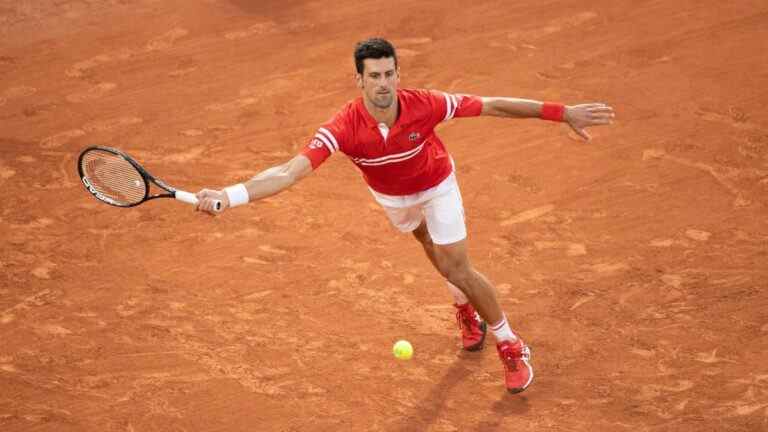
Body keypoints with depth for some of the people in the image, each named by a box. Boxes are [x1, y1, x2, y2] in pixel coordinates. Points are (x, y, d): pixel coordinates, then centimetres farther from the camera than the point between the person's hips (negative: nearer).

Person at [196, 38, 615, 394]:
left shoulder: (424, 105, -38)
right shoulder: (343, 128, -40)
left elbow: (492, 105, -28)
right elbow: (290, 172, -47)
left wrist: (563, 112, -28)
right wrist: (228, 195, -63)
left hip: (436, 184, -2)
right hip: (391, 197, 2)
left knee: (458, 269, -7)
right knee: (435, 252, 26)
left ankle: (510, 344, 14)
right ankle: (466, 309, 57)